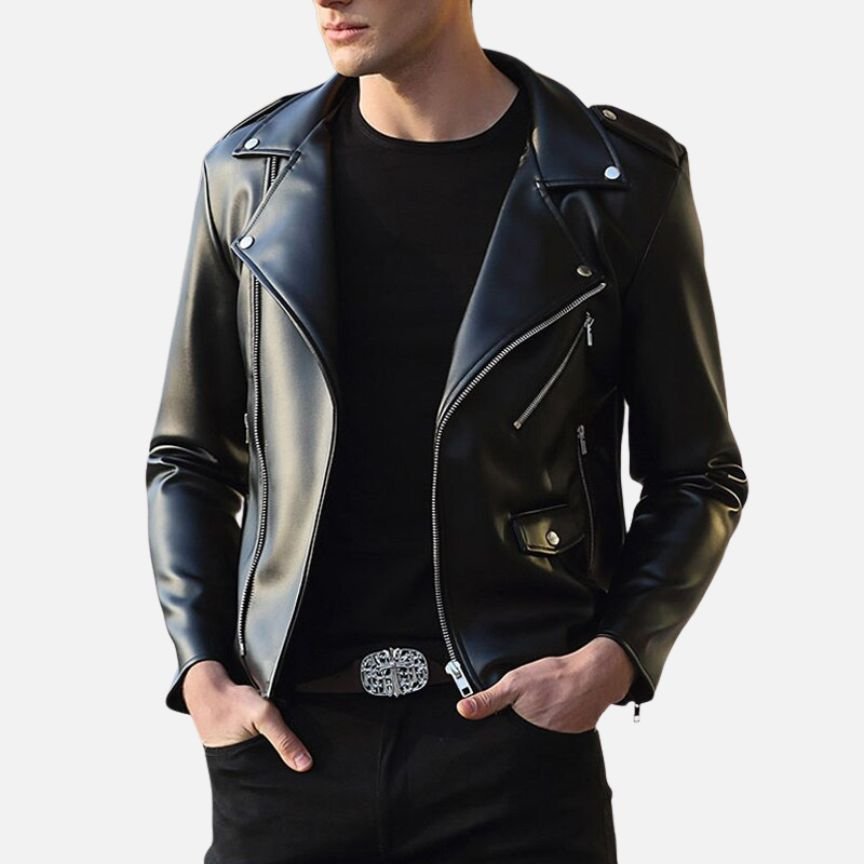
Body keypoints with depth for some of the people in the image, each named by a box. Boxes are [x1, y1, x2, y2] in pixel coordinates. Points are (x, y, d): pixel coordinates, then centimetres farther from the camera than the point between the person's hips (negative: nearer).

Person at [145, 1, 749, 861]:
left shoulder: (626, 180, -2)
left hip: (517, 732, -2)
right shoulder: (249, 176, 6)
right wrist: (202, 675, 0)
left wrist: (612, 659, -10)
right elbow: (190, 458, 13)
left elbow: (697, 478, 5)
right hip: (288, 740, 2)